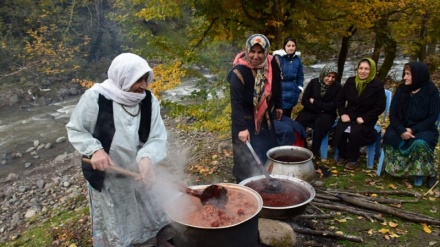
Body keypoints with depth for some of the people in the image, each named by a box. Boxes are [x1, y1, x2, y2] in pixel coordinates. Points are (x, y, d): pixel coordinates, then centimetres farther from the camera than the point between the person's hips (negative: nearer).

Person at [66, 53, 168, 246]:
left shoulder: (149, 100, -12)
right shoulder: (96, 97, -21)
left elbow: (157, 137, -14)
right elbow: (75, 129, -9)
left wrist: (147, 157, -34)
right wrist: (95, 150, -26)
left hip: (138, 174, 4)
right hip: (106, 177, -3)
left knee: (154, 223, 23)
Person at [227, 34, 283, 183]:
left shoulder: (272, 64, -9)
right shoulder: (239, 72, -27)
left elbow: (276, 86, 9)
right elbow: (236, 103, -29)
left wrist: (278, 106, 17)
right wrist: (241, 128, -34)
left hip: (265, 117, 6)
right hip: (246, 119, -6)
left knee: (269, 152, 18)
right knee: (247, 157, -2)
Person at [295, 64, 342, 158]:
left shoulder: (337, 87, -7)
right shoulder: (314, 82, -4)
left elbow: (332, 106, -12)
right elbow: (304, 101, -6)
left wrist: (314, 102, -11)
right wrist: (319, 109, -15)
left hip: (327, 114, -1)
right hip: (311, 111, 2)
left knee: (320, 123, -35)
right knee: (298, 123, -28)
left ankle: (314, 152, -23)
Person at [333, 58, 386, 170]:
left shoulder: (377, 85, -8)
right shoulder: (350, 81, 2)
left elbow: (380, 107, -10)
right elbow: (339, 99, 8)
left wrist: (364, 118, -18)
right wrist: (343, 114, -7)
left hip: (366, 119, -3)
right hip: (349, 115, 3)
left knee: (355, 132, -32)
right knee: (339, 130, -25)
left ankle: (353, 159, -9)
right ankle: (342, 156, -1)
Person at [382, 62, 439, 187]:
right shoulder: (401, 89, 0)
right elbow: (393, 114, -3)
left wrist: (413, 130, -21)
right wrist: (401, 131, -20)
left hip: (424, 129, -2)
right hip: (402, 127, 3)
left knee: (420, 144, -35)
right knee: (389, 137, -30)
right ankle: (396, 168, -11)